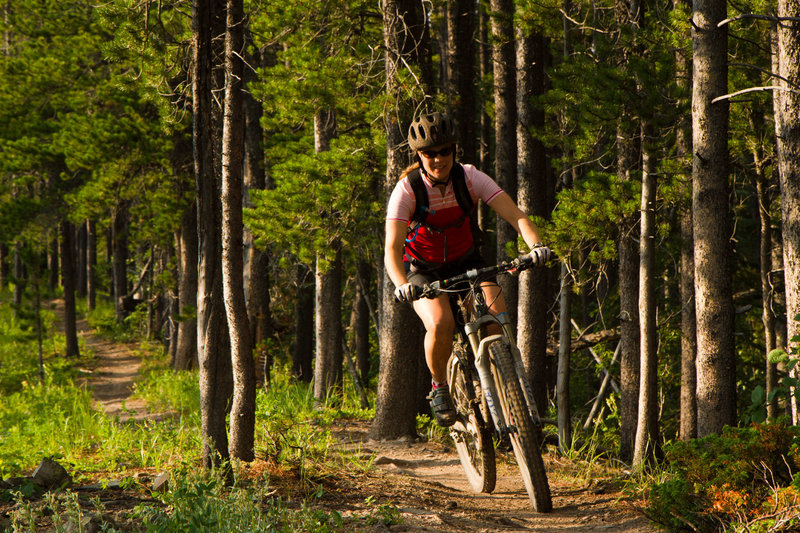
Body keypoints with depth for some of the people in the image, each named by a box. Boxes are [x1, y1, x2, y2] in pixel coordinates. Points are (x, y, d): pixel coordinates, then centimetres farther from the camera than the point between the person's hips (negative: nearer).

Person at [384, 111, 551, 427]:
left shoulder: (469, 178, -18)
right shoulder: (407, 190, -23)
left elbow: (514, 215, -25)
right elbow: (392, 248, -31)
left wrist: (536, 245, -46)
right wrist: (401, 285, -51)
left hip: (466, 263, 2)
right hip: (424, 271, -2)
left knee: (497, 312, -26)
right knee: (440, 324, -31)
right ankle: (439, 387, -4)